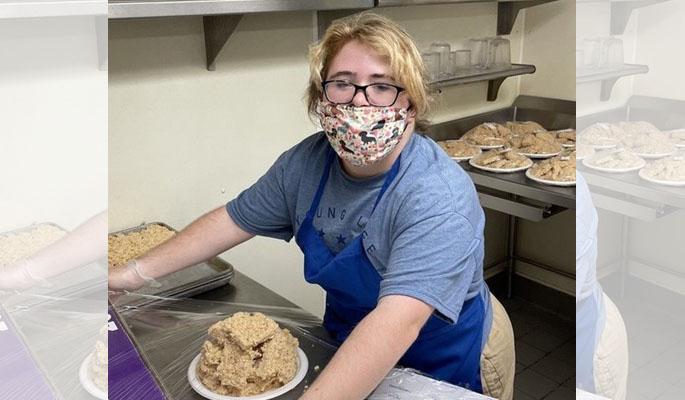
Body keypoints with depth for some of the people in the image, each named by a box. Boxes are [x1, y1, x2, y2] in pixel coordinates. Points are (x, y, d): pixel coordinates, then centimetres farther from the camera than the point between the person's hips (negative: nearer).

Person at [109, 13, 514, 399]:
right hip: (347, 344, 5)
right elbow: (232, 220, -2)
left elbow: (399, 319, -44)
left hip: (447, 365, -5)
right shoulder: (307, 162, -13)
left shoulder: (440, 196, -33)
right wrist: (135, 273, -4)